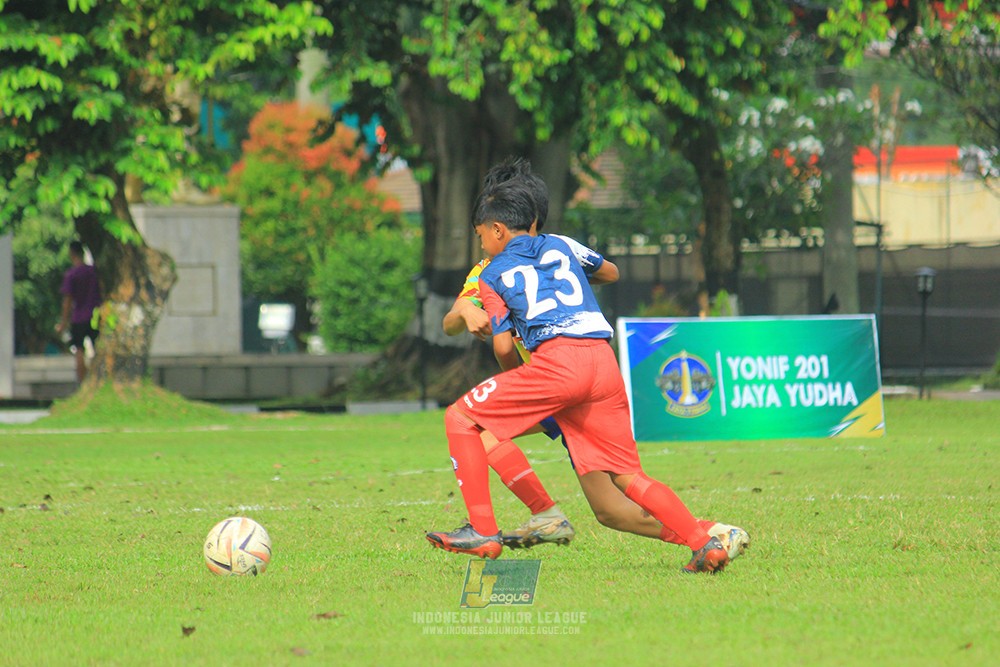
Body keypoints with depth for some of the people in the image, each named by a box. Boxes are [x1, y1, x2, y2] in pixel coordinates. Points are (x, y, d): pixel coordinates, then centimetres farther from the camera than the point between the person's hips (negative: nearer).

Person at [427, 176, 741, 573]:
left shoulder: (492, 275, 17)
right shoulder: (561, 245, 28)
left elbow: (504, 347, 10)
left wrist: (517, 383, 29)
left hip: (558, 360, -5)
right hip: (604, 361, 5)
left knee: (460, 417, 7)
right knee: (627, 477, 12)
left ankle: (482, 531, -2)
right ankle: (705, 544, -5)